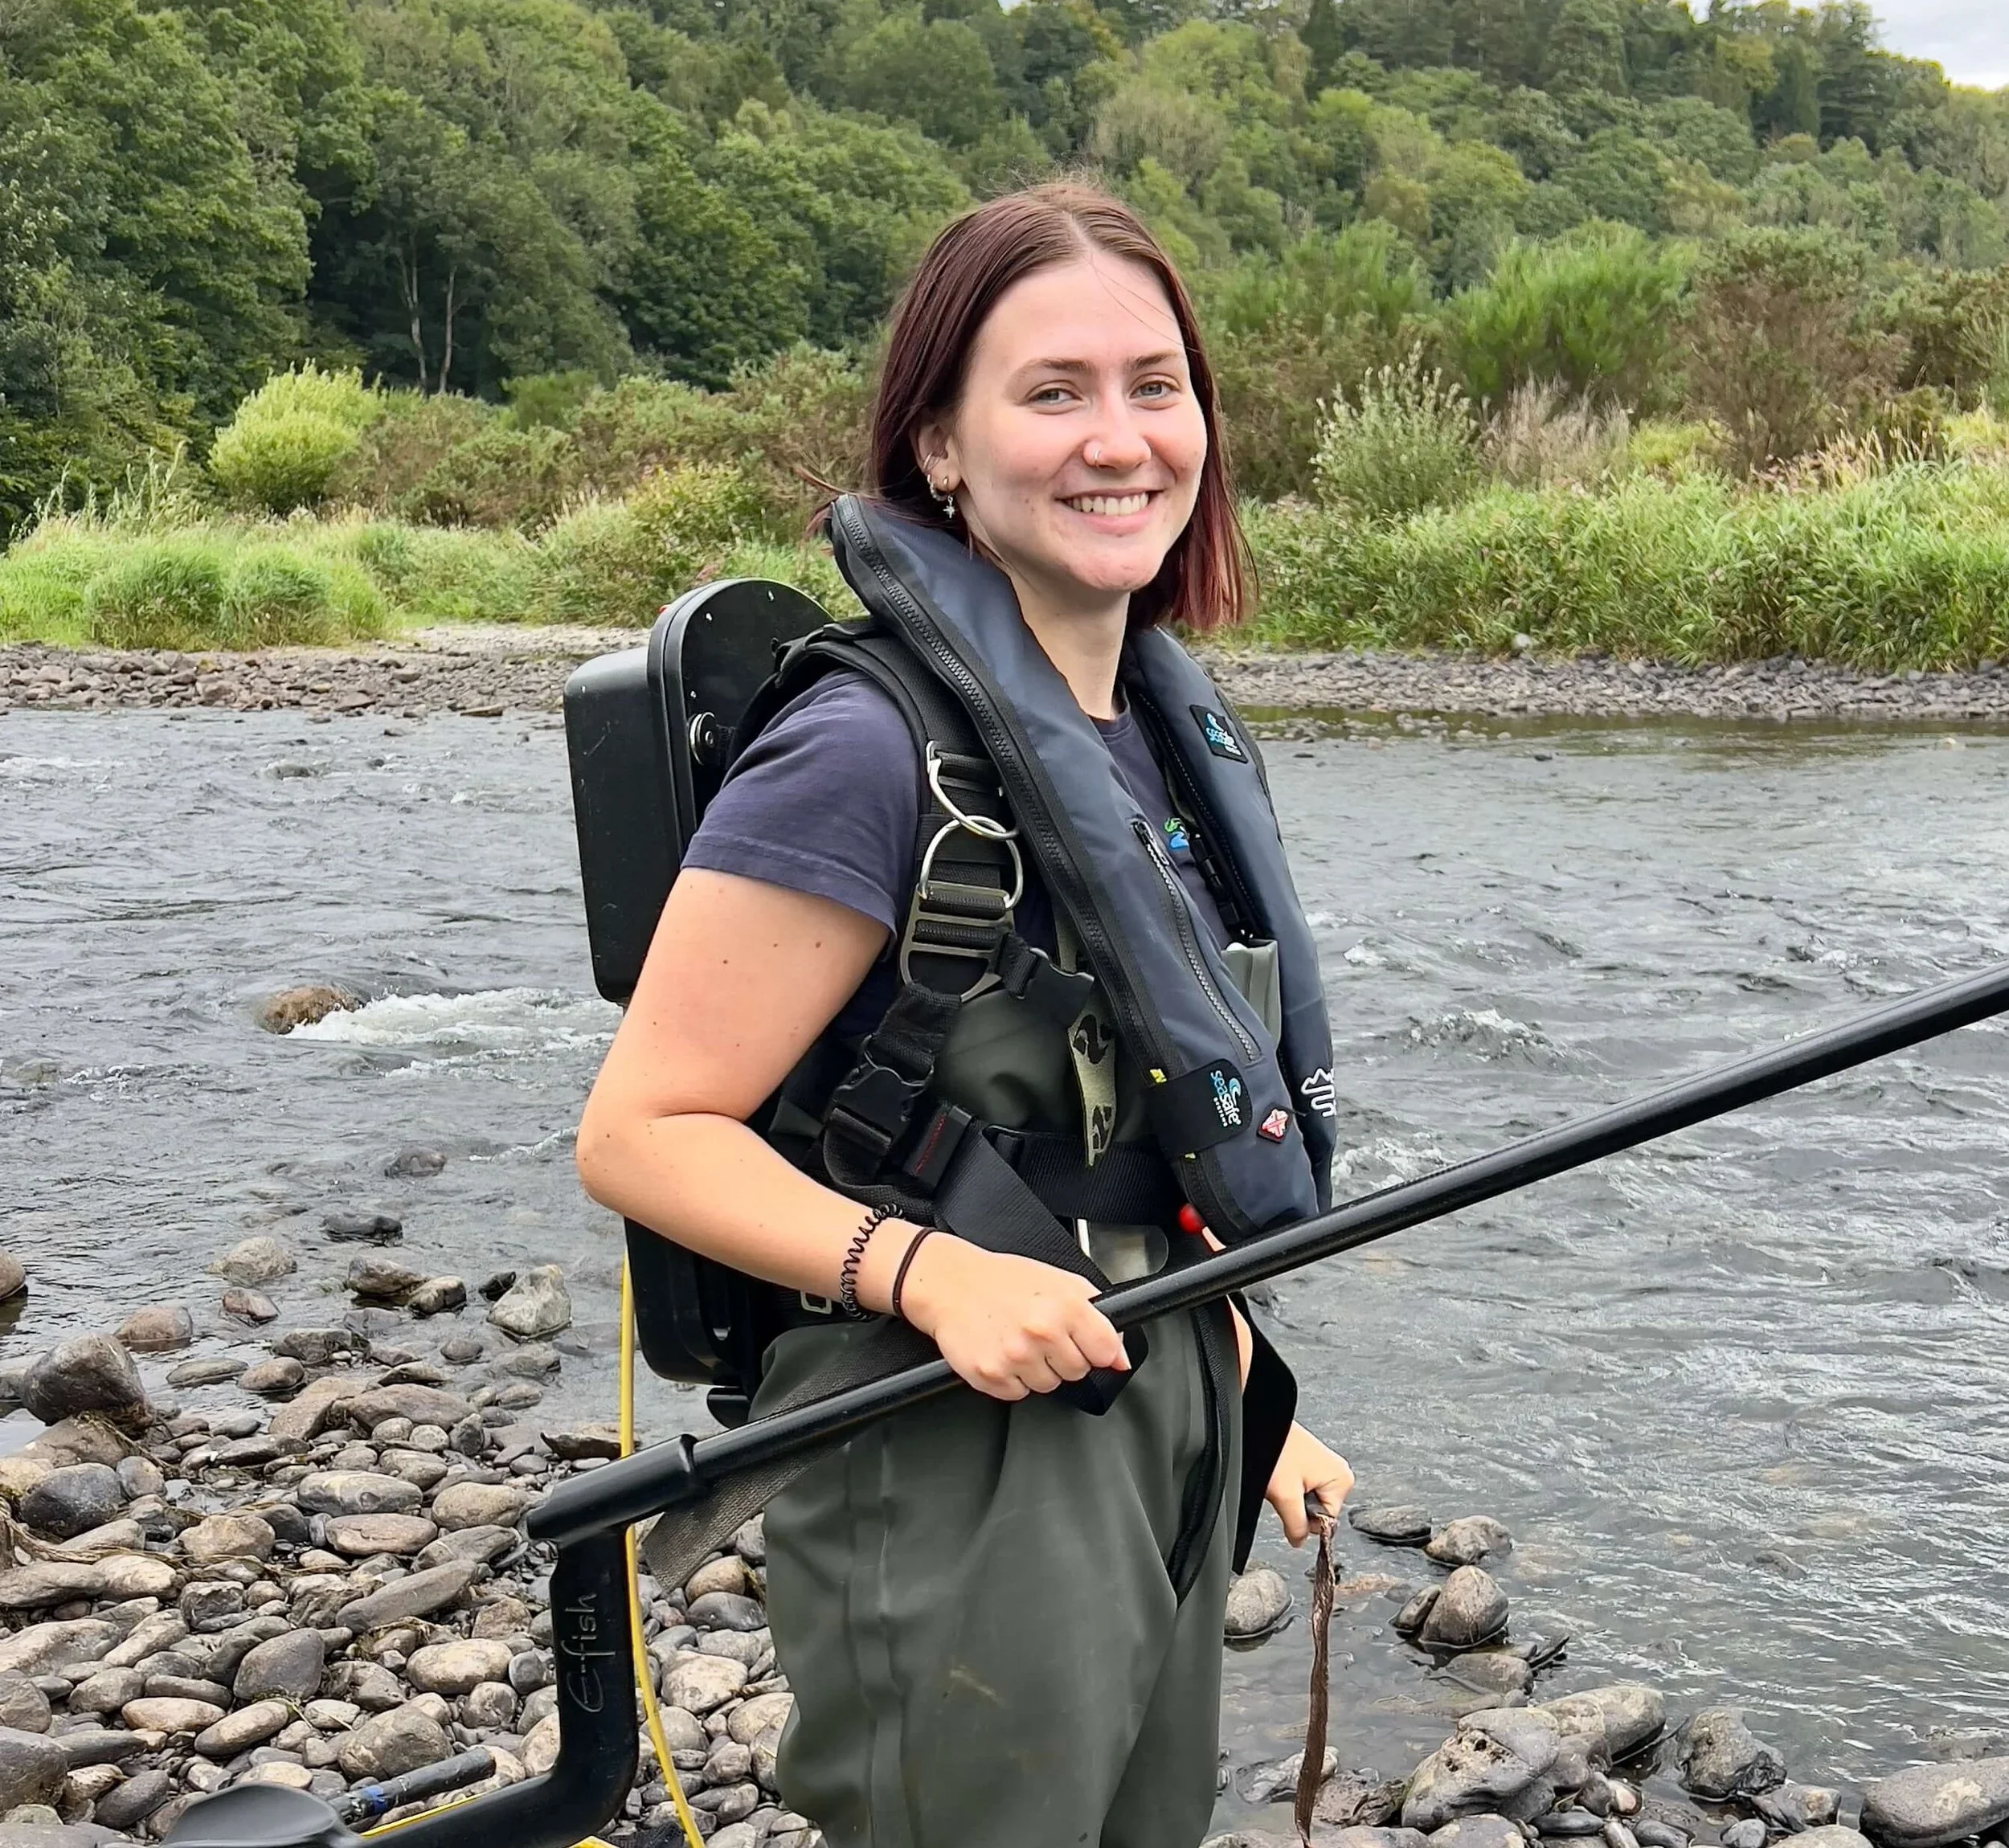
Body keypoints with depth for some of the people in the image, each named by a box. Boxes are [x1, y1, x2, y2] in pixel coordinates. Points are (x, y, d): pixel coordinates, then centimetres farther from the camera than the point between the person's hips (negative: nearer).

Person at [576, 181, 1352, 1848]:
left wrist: (1251, 1398, 15)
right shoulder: (868, 751, -18)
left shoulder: (1181, 731, 7)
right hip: (955, 1467, -8)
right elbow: (640, 1135, -16)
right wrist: (932, 1272, -28)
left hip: (1163, 1435, 8)